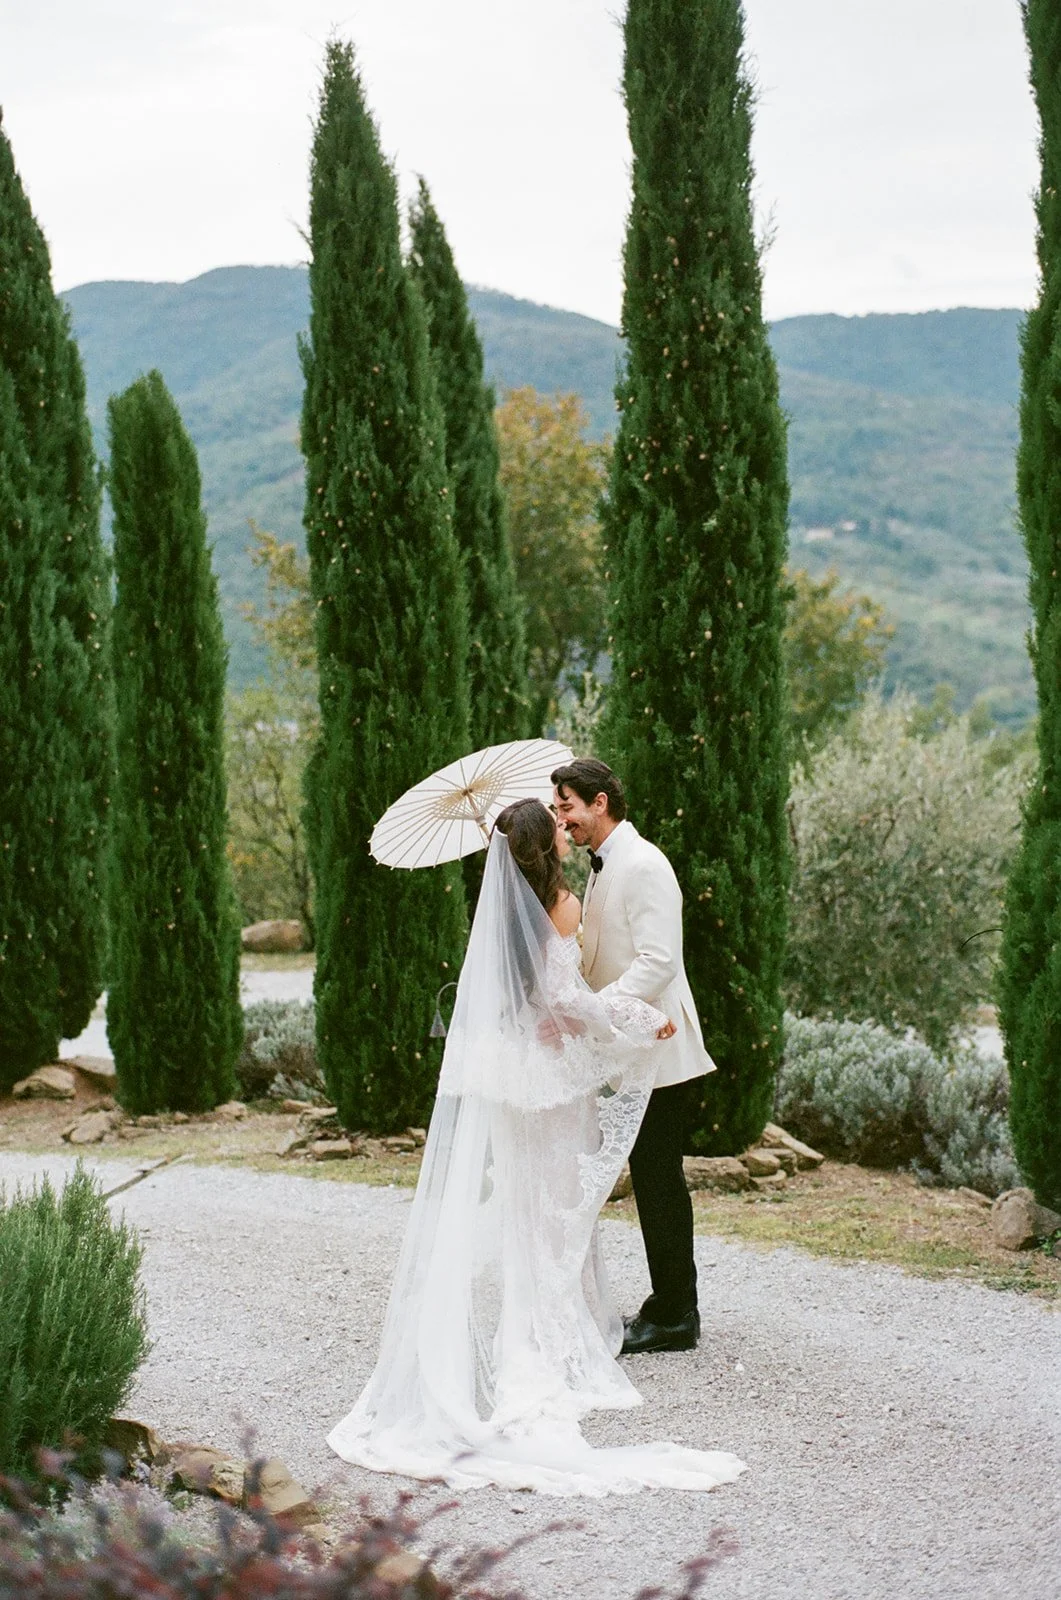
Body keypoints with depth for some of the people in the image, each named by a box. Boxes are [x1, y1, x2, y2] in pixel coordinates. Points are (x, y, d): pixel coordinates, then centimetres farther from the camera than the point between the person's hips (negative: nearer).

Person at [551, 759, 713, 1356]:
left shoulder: (642, 865, -16)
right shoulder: (605, 867, 16)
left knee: (659, 1182, -5)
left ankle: (673, 1318, 2)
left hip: (657, 1050, -10)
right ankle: (672, 1307, 21)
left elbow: (658, 960, -25)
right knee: (653, 1181, 14)